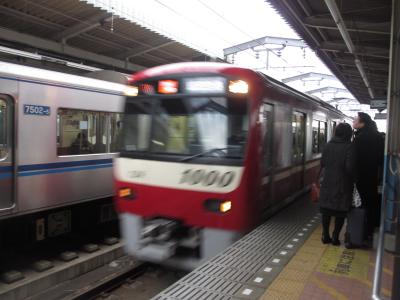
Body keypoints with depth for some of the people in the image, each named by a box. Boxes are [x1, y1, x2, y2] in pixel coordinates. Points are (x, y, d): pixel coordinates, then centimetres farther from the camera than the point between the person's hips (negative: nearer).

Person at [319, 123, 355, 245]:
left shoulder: (328, 145, 1)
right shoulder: (349, 147, -13)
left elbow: (322, 163, 5)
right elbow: (350, 167, -17)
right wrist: (352, 179, -1)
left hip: (328, 182, 4)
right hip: (342, 184, -4)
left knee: (326, 210, 13)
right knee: (340, 212, 9)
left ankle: (325, 236, 19)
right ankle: (335, 237, 14)